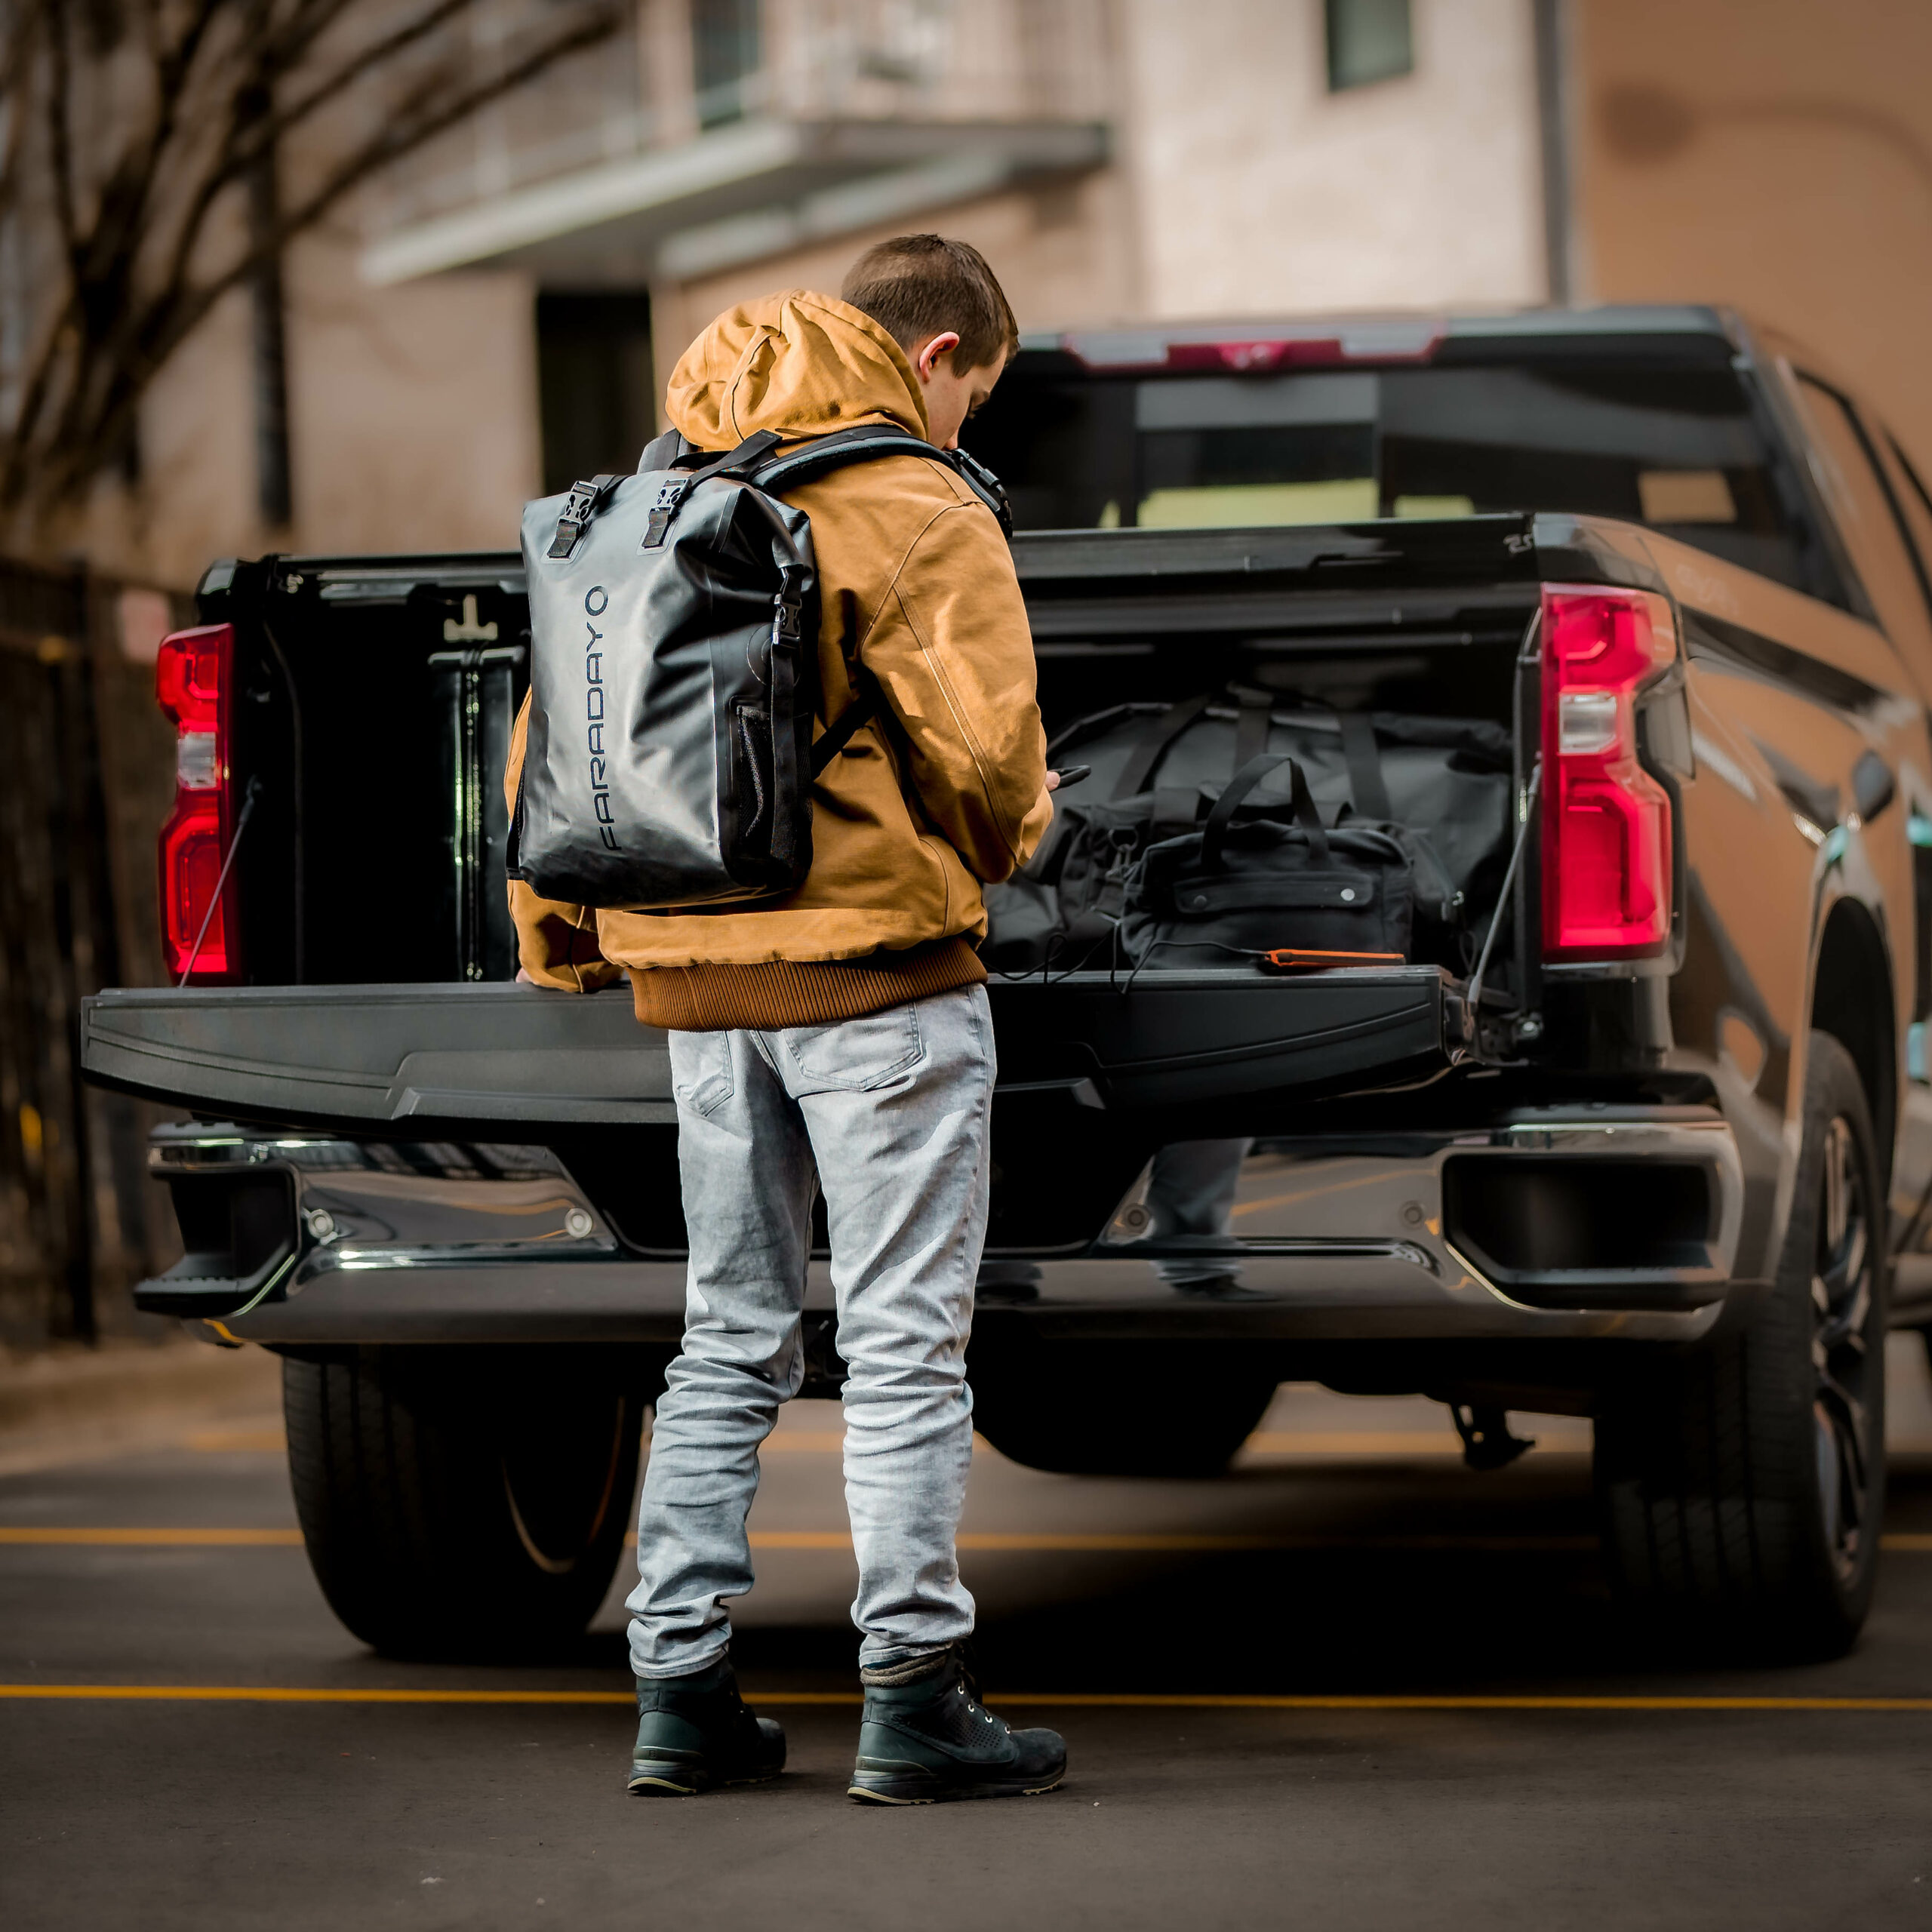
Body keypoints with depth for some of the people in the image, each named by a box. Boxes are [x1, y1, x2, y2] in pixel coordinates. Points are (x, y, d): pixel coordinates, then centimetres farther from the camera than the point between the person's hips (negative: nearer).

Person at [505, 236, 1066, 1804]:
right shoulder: (917, 510, -9)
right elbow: (982, 748, -16)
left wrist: (556, 936, 22)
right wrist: (1003, 842, 6)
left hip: (695, 972, 7)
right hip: (877, 965, -7)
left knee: (729, 1345, 14)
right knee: (906, 1350, -2)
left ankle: (682, 1692, 14)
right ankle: (914, 1702, -2)